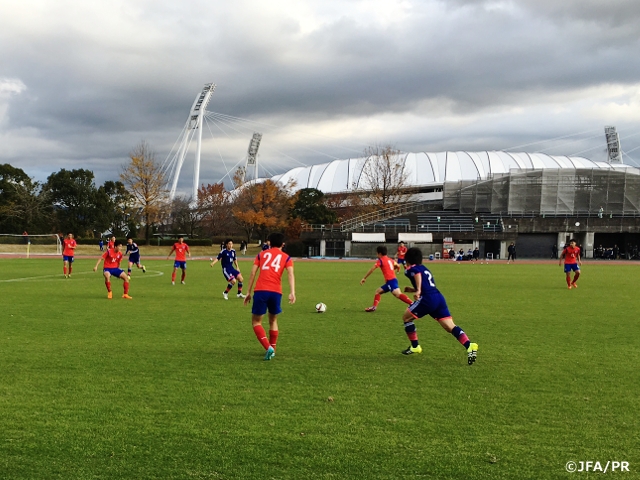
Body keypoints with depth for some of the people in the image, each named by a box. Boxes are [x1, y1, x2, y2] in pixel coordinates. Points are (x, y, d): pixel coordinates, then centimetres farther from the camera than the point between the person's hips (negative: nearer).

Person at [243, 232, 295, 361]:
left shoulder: (262, 254, 18)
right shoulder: (286, 257, 15)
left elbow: (253, 273, 9)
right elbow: (290, 274, -3)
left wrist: (248, 292, 12)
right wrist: (292, 292, -14)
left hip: (260, 290, -1)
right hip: (276, 292, 1)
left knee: (256, 321, 9)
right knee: (273, 320, 24)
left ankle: (268, 347, -11)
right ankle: (272, 349, 23)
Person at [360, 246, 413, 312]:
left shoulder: (380, 260, -2)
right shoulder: (390, 260, 19)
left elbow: (372, 269, -7)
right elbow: (398, 266, 27)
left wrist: (364, 278, -3)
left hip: (391, 281, -9)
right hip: (392, 280, 9)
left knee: (398, 294, -27)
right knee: (378, 291, 20)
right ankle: (374, 307, 13)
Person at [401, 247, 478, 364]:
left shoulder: (411, 269, 9)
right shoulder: (425, 269, 32)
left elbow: (417, 274, -16)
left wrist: (418, 290, -27)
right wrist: (412, 289, 50)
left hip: (427, 299, -7)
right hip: (439, 298, 7)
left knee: (406, 317, 15)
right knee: (450, 326, -2)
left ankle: (415, 347, 19)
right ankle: (469, 345, -23)